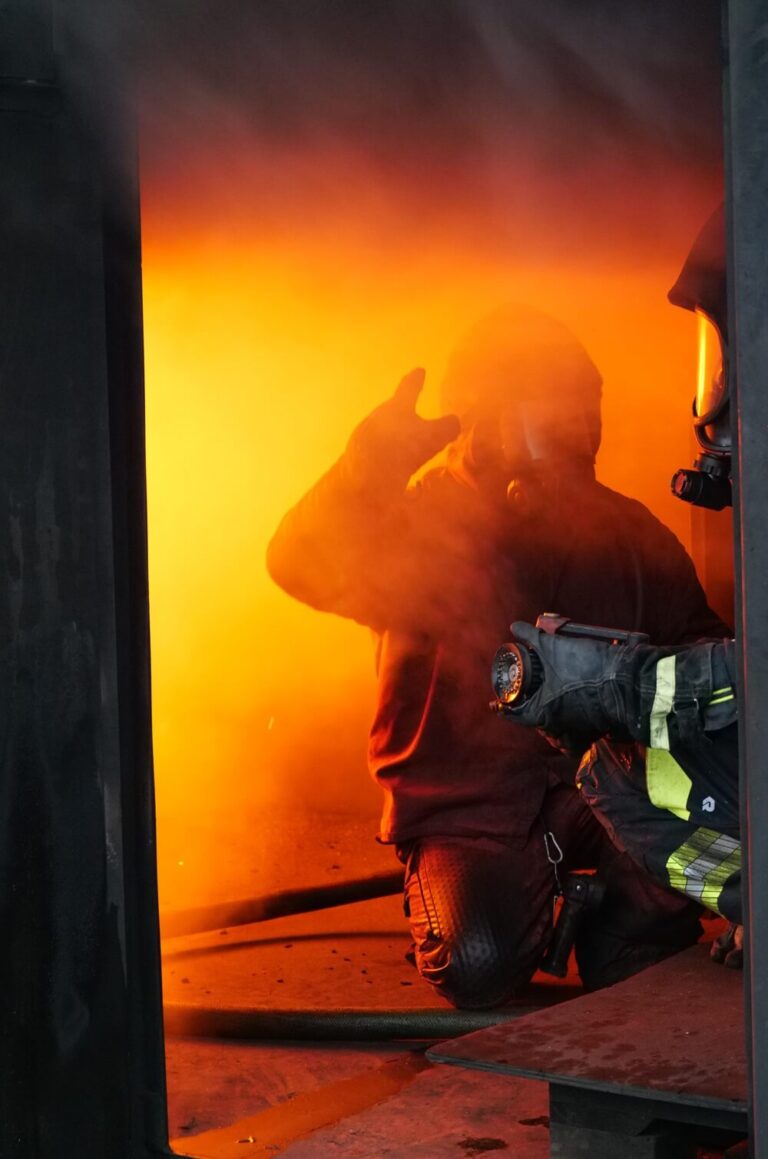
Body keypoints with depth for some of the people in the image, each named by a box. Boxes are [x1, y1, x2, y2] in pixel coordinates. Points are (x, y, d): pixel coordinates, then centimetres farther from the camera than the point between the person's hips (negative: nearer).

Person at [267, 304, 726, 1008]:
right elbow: (302, 568, -19)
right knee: (479, 964, -27)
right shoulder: (423, 522, -3)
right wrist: (373, 463, -35)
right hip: (467, 812, -1)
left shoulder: (627, 534, 6)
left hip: (597, 788, 2)